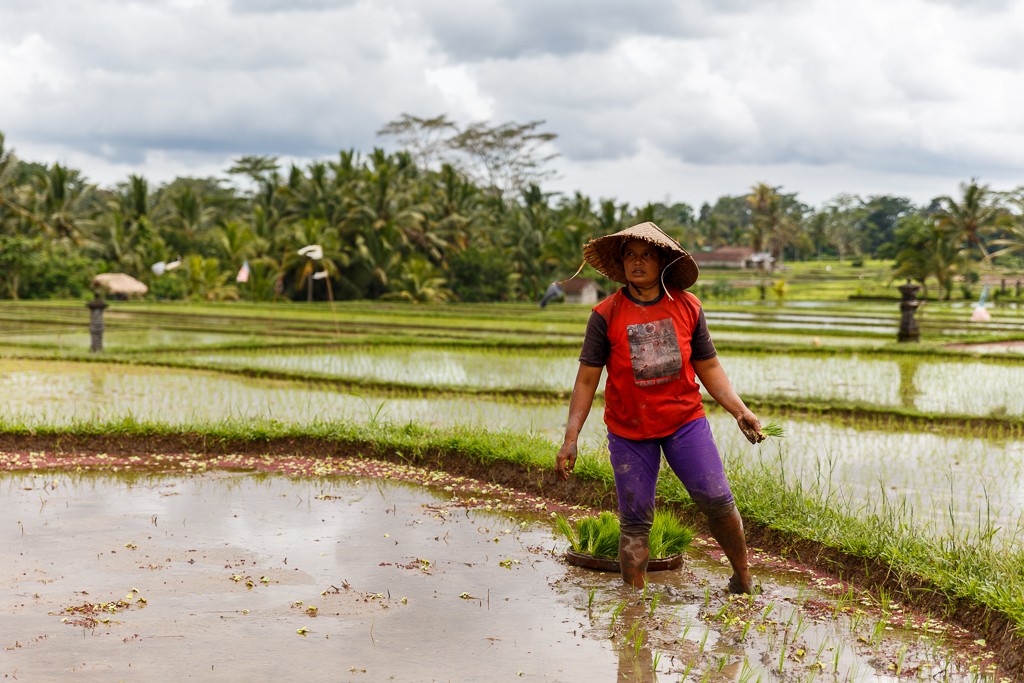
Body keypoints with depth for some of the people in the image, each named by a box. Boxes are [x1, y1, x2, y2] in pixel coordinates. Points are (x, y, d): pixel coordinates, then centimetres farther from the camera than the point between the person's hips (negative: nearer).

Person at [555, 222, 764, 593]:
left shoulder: (687, 307, -1)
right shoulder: (605, 315, -7)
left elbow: (708, 367, 8)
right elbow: (586, 379, -3)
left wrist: (740, 411, -1)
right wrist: (570, 438, -7)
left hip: (685, 421, 1)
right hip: (628, 430, -1)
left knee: (716, 500, -7)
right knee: (635, 521, 1)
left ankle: (743, 578, 15)